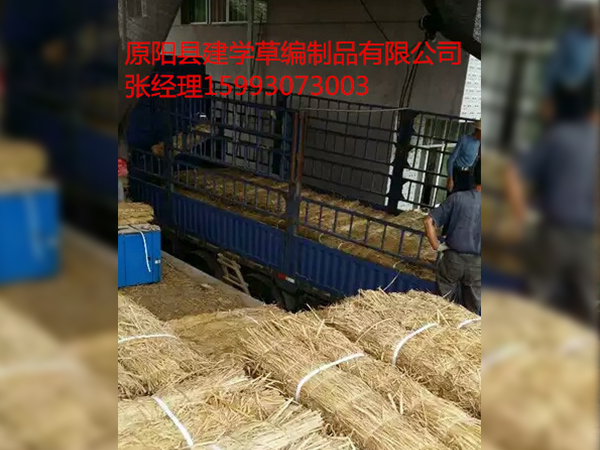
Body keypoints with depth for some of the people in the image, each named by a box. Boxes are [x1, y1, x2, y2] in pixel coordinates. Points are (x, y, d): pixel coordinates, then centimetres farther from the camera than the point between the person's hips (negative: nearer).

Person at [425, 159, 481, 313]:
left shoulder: (457, 198, -10)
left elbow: (429, 221, -12)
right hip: (476, 264, 0)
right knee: (471, 311, 17)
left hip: (452, 259, 0)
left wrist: (436, 245, -5)